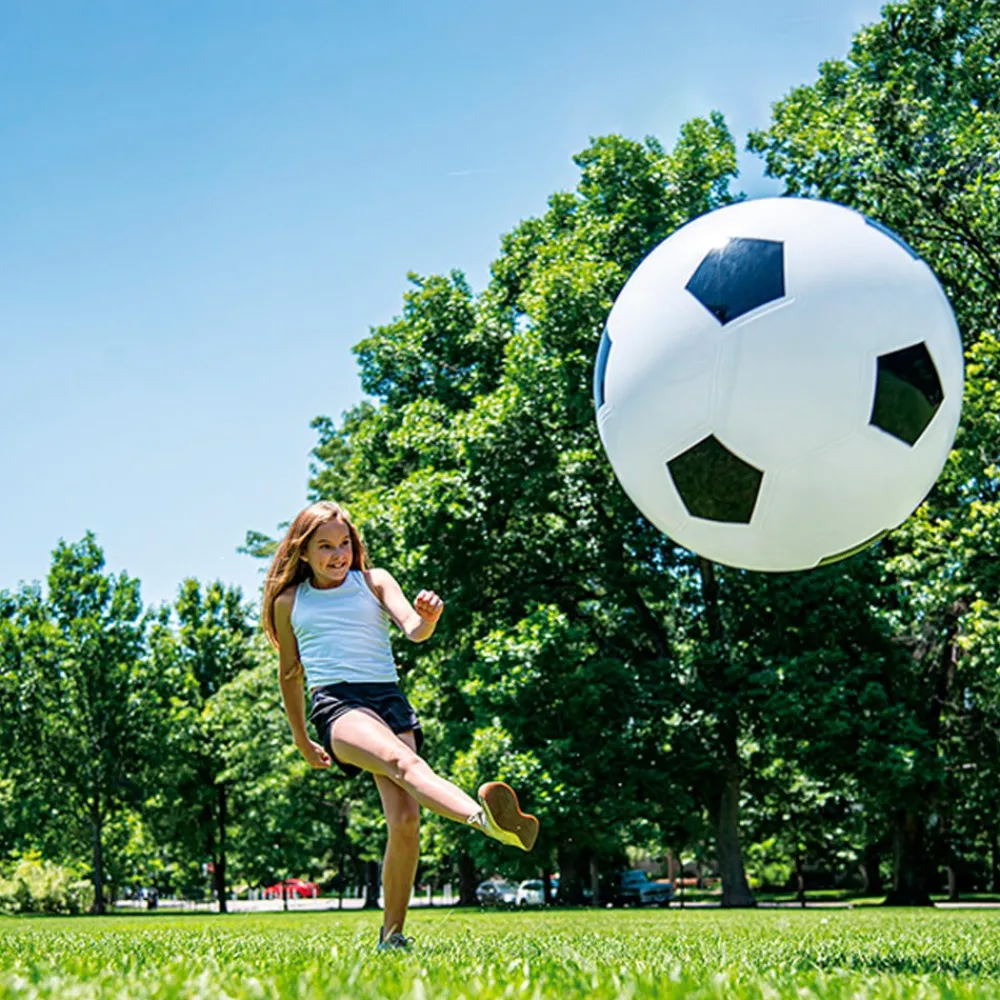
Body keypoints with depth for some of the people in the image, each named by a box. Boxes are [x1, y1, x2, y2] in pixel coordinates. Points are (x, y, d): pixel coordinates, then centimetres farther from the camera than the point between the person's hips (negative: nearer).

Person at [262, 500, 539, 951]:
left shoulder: (375, 581, 15)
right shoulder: (289, 602, 17)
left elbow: (412, 628, -1)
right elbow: (290, 674, 27)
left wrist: (427, 619, -25)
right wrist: (302, 741, 30)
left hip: (389, 697, 3)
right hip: (336, 704, -2)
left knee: (405, 818, -16)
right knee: (404, 762, -34)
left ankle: (391, 934, -1)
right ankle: (485, 818, -63)